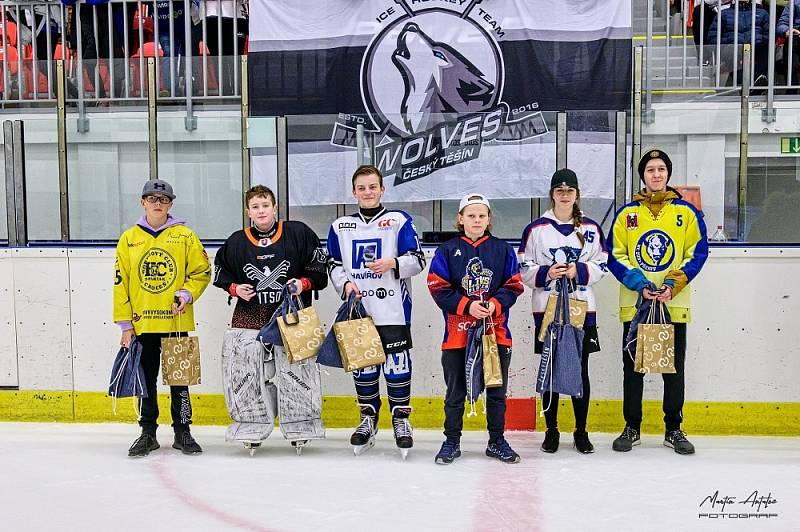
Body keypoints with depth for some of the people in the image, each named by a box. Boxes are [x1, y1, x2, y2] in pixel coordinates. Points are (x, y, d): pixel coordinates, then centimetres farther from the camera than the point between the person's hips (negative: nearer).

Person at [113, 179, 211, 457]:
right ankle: (148, 433, 22)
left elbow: (202, 271, 4)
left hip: (176, 322, -1)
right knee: (146, 379, 10)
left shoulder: (185, 235, 1)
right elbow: (121, 282, 4)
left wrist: (187, 294, -14)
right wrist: (125, 325, 1)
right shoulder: (129, 239, 4)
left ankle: (182, 432, 19)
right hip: (142, 322, 1)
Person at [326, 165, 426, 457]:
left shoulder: (399, 220, 0)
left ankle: (401, 418, 15)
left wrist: (393, 263, -20)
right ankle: (368, 419, 24)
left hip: (393, 310, -3)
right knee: (362, 364, 9)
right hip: (357, 310, 3)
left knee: (397, 363, -1)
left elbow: (418, 260, -2)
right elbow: (333, 265, 15)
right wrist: (345, 283, -4)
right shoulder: (340, 226, 10)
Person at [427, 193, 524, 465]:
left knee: (497, 391, 11)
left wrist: (495, 304, -14)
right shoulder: (447, 251, 1)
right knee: (455, 392, 9)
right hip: (457, 333, -1)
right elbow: (438, 289, -4)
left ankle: (497, 442, 26)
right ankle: (452, 442, 23)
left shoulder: (503, 250, 5)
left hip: (496, 331, 1)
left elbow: (514, 286, 3)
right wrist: (467, 306, -16)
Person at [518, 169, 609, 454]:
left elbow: (602, 266, 7)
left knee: (580, 371, 6)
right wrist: (546, 273, -15)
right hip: (547, 309, -1)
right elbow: (524, 269, 2)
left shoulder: (591, 228, 7)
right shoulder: (536, 229, 1)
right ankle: (551, 431, 18)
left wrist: (579, 271, -10)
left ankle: (581, 431, 19)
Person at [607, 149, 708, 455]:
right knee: (633, 367, 6)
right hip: (634, 304, 0)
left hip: (675, 305, 0)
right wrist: (640, 285, -12)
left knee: (674, 368, 7)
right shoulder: (627, 214, 5)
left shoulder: (687, 212, 5)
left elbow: (698, 253, 1)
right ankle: (632, 428, 18)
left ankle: (673, 429, 20)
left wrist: (673, 285, -12)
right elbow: (615, 257, 2)